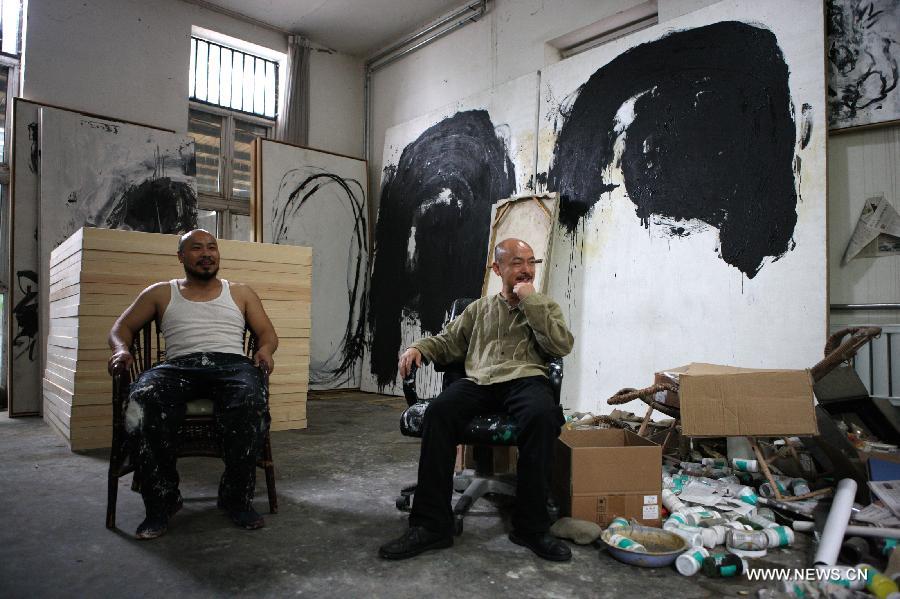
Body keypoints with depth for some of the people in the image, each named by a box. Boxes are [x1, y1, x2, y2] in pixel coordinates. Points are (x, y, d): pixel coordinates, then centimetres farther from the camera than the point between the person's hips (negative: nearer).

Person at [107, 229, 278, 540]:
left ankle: (237, 497, -20)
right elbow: (122, 327, 21)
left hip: (232, 363, 0)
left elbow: (268, 333, 18)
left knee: (251, 402, -38)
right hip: (179, 365, 1)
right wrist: (121, 348, -3)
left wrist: (264, 349, -7)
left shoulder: (241, 293, 23)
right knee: (143, 402, -36)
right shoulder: (161, 293, 23)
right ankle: (162, 500, -19)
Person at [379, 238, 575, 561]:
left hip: (524, 379, -1)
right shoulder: (480, 308, 25)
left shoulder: (546, 306, 20)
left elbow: (562, 346, 1)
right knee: (439, 411, -30)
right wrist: (418, 348, 1)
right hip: (478, 381, 2)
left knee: (542, 414, -37)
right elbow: (447, 341, 22)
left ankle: (531, 526, -24)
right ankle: (431, 524, -23)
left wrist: (531, 300, -2)